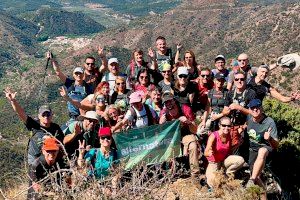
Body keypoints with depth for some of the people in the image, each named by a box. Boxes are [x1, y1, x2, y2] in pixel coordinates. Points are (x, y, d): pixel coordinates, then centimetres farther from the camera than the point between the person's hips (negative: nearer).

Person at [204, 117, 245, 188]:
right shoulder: (213, 136, -24)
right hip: (213, 162, -4)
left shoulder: (229, 136, -10)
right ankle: (208, 174, 14)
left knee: (241, 160, -22)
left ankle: (228, 173, 5)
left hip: (224, 159, 4)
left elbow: (229, 150, 5)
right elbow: (205, 153, -30)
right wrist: (209, 153, -52)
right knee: (213, 184, -22)